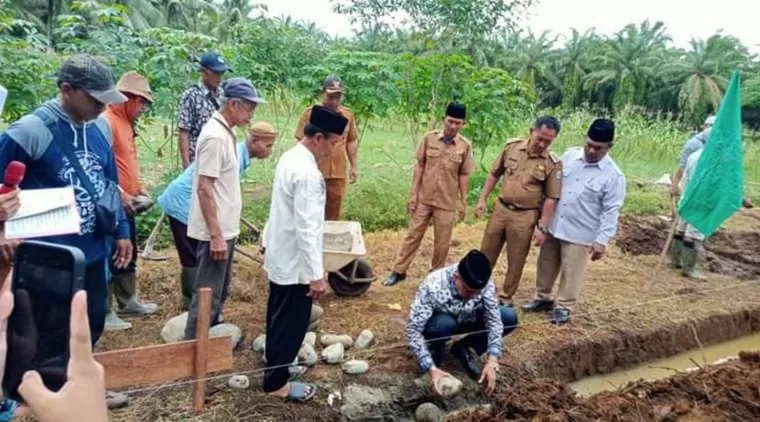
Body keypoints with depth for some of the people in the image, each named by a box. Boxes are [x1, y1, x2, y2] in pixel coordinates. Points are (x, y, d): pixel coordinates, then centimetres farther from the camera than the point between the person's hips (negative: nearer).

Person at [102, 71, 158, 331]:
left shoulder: (126, 123, 15)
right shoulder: (107, 122, -16)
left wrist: (139, 188, 13)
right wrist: (121, 195, -23)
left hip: (126, 204, 10)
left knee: (128, 255, 18)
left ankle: (128, 303, 32)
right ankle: (103, 312, 11)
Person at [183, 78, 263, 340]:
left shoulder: (225, 132, 10)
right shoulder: (215, 136, -20)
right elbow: (204, 188, -23)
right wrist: (215, 235, -24)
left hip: (225, 228, 10)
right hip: (215, 232, -10)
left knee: (219, 293, 20)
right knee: (208, 294, -1)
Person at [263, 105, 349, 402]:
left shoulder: (290, 158, 5)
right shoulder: (307, 173, -26)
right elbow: (306, 228, -27)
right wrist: (316, 274, -23)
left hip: (280, 256, 10)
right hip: (295, 262, -10)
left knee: (280, 319, 23)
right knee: (292, 322, 6)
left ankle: (276, 366, 41)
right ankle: (277, 382, 21)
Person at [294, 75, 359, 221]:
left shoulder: (348, 114, 6)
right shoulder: (310, 113, -6)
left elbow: (352, 141, 13)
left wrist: (354, 166, 10)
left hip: (338, 174, 3)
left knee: (334, 215, 11)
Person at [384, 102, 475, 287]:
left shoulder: (465, 145, -6)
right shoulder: (429, 138, -5)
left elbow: (464, 175, 0)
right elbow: (420, 167, -1)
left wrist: (464, 202, 0)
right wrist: (413, 193, -3)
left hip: (447, 202, 0)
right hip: (423, 198, 0)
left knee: (442, 243, 9)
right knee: (412, 236, 10)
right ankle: (399, 272, 21)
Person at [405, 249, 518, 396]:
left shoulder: (484, 283, -26)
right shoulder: (433, 285, -37)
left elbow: (494, 320, -22)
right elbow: (413, 330, -36)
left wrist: (492, 362, -32)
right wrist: (431, 368, -43)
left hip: (465, 319, 4)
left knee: (510, 317, -18)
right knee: (444, 324, -39)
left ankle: (463, 348, 1)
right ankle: (436, 349, -4)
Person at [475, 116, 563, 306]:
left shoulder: (553, 164, -12)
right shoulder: (511, 146, -3)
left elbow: (551, 198, -8)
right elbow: (494, 174, 7)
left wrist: (542, 227, -11)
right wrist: (482, 200, 4)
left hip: (525, 217, -3)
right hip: (500, 209, 3)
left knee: (516, 261, 10)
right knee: (486, 254, 14)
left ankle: (506, 297, 29)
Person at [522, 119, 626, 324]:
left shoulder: (614, 176, -13)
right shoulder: (569, 156, -1)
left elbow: (611, 212, -12)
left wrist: (602, 240, -17)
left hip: (580, 233, -4)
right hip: (553, 225, 5)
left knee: (572, 272, 7)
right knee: (546, 264, 17)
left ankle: (563, 307, 27)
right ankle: (543, 298, 37)